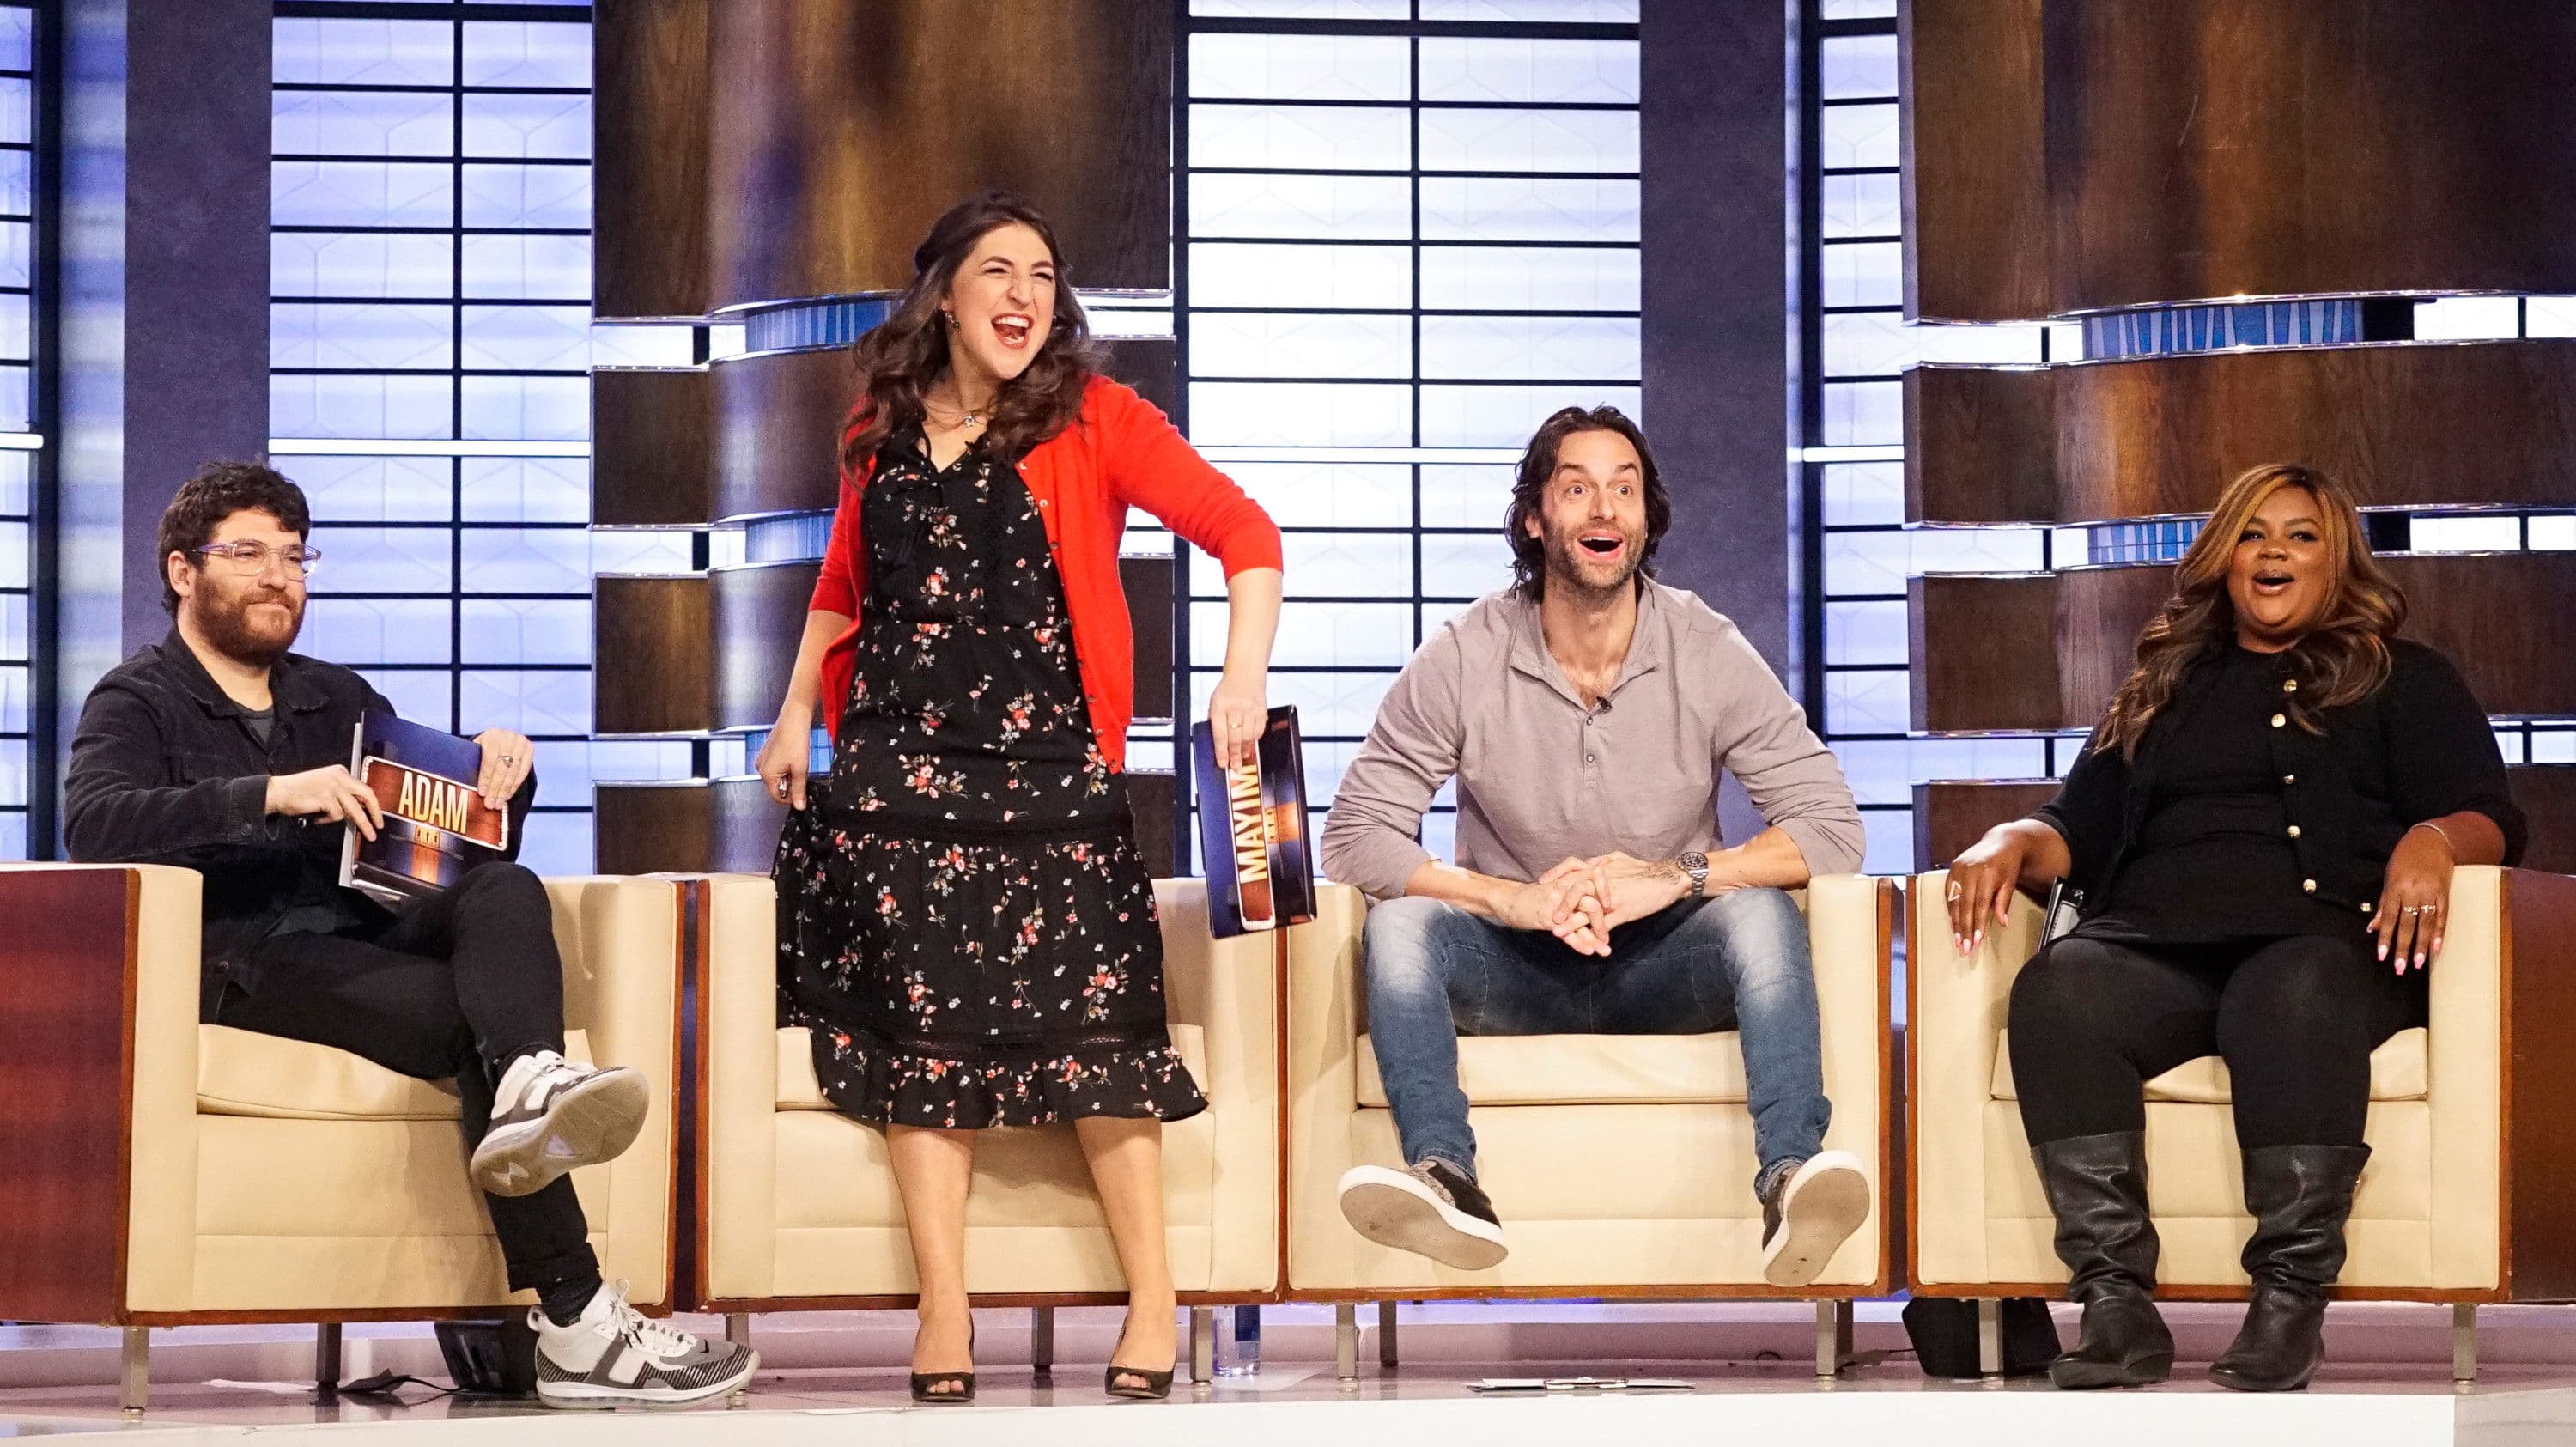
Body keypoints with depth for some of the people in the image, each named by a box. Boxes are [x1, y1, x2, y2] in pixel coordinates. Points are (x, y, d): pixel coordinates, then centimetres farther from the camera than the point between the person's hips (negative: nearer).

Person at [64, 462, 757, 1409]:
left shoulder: (339, 700, 29)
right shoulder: (138, 702, 11)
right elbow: (92, 824, -13)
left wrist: (503, 770, 5)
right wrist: (271, 794, -24)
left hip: (373, 939, 5)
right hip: (244, 964, -5)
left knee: (506, 892, -28)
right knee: (476, 1021, -30)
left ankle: (530, 1085, -60)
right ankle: (576, 1323, -44)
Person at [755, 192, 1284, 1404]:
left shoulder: (1092, 420, -3)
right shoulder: (883, 429, 10)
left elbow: (1242, 532, -9)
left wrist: (1244, 677, -22)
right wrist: (796, 718, 17)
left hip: (1043, 760, -3)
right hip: (897, 761, 3)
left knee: (1088, 1019, -7)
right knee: (915, 1024, -1)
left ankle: (1153, 1300, 3)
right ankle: (943, 1312, 2)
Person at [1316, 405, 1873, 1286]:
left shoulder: (1706, 652, -6)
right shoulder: (1463, 661, -6)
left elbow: (1831, 826, -9)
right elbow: (1353, 837, -10)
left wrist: (1674, 878, -23)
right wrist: (1514, 899, -24)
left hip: (1662, 967, 0)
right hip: (1516, 967, 0)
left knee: (1760, 911, -30)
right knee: (1401, 922, -28)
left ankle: (1791, 1180, -47)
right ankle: (1447, 1180, -48)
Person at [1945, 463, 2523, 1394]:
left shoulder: (2404, 681, 22)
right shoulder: (2162, 690, 31)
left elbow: (2490, 816, 9)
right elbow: (2080, 827, 26)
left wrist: (2433, 841, -16)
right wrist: (2012, 843, 2)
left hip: (2323, 940, -3)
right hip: (2154, 946, 3)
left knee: (2294, 996, -42)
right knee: (2056, 990, -34)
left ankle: (2289, 1306, -41)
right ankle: (2116, 1305, -39)